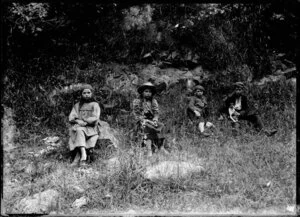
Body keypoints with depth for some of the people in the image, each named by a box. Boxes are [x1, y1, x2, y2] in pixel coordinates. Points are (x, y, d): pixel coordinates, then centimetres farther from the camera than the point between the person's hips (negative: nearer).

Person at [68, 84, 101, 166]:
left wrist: (84, 122, -11)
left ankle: (77, 158, -43)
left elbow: (95, 119, -2)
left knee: (79, 130, -34)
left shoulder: (95, 105, 11)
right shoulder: (77, 105, 21)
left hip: (90, 129, -3)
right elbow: (71, 118, 8)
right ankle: (83, 155, -46)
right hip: (78, 128, 3)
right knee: (79, 130, -33)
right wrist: (78, 121, -12)